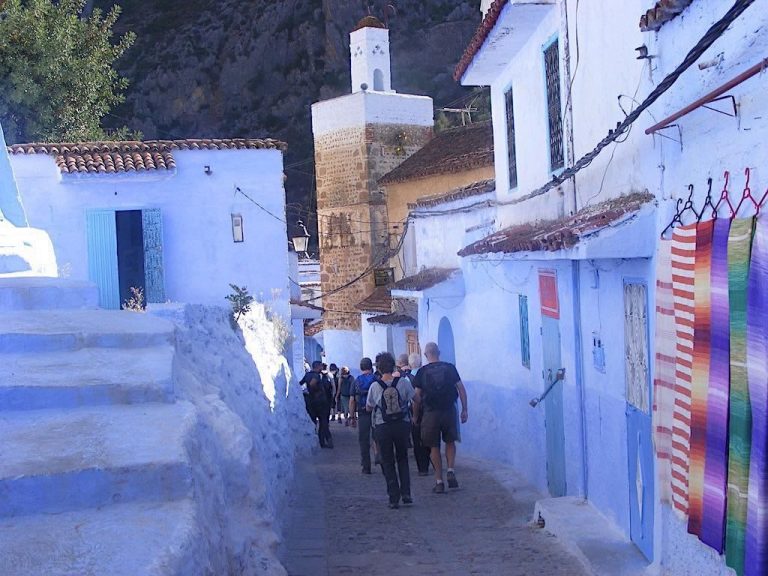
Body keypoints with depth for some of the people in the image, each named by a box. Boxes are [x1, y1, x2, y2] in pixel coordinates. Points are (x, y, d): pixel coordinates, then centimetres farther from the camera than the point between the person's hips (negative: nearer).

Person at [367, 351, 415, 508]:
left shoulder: (375, 386, -11)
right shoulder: (403, 381, -9)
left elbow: (368, 408, 1)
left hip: (382, 427, -1)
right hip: (402, 425, 2)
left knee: (388, 462, 10)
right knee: (403, 459, 19)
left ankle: (394, 498, 6)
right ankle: (406, 493, 10)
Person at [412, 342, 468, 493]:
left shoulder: (422, 372, -1)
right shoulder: (449, 368, 2)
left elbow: (417, 397, -3)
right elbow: (461, 389, 0)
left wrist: (415, 416, 8)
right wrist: (464, 410, 5)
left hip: (431, 413, -1)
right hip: (449, 411, 1)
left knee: (434, 447, 9)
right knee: (450, 442, 20)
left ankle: (439, 482, 9)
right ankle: (451, 471, 2)